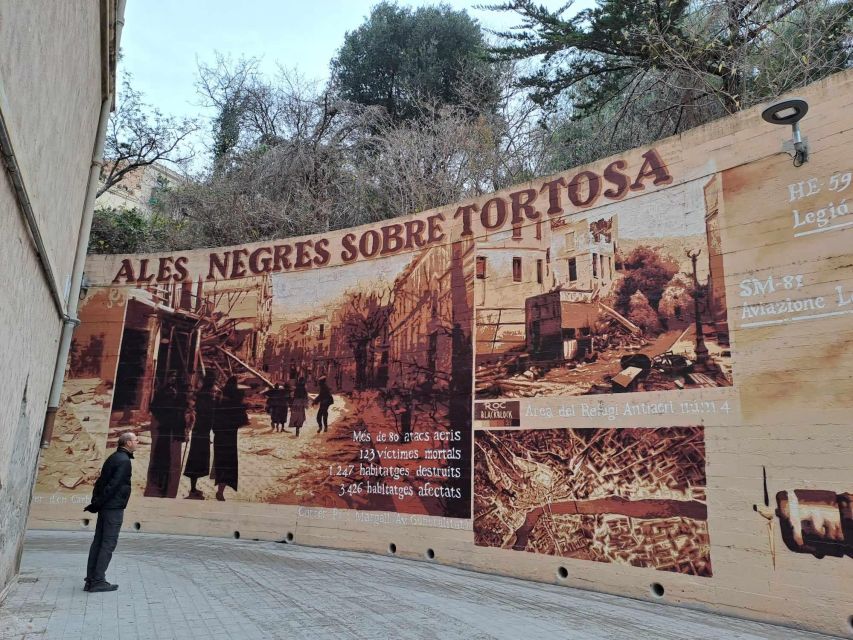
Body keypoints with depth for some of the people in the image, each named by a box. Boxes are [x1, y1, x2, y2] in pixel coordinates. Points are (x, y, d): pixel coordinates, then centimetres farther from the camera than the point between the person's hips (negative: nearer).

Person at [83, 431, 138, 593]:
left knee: (98, 542, 10)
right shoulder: (124, 461, -15)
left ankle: (90, 580, 15)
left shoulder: (113, 458, 15)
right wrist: (97, 504, -12)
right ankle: (98, 581, -1)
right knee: (108, 544, -4)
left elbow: (100, 481, 15)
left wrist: (96, 502, 12)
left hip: (105, 507, 9)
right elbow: (113, 485, -20)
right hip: (114, 507, -9)